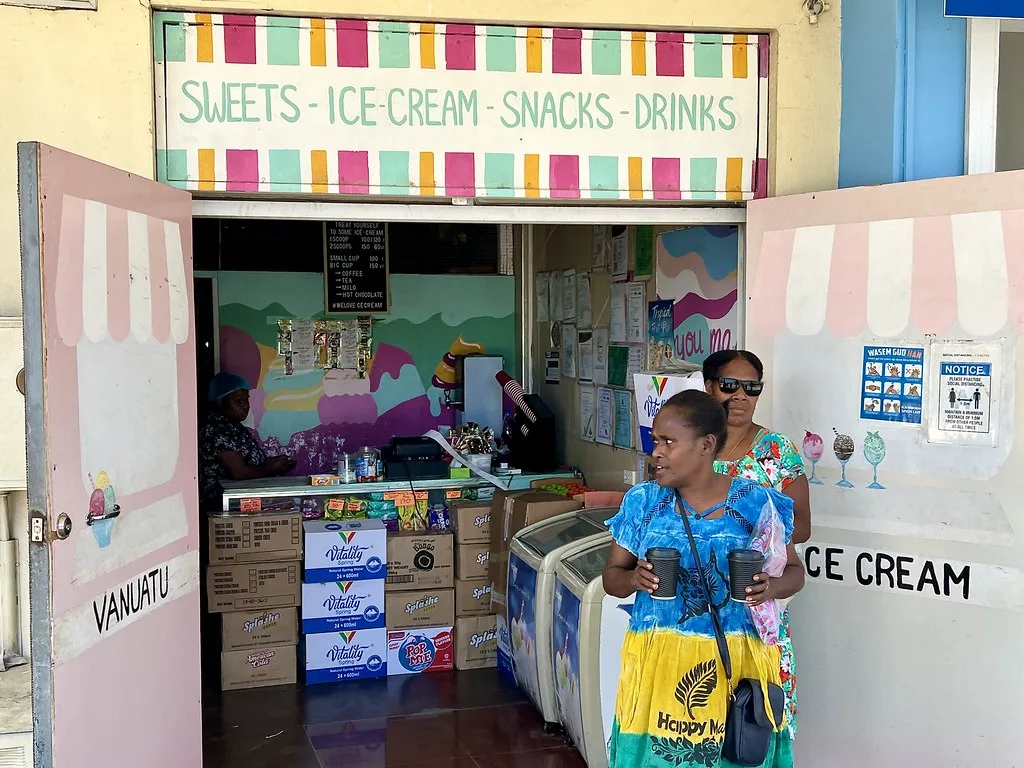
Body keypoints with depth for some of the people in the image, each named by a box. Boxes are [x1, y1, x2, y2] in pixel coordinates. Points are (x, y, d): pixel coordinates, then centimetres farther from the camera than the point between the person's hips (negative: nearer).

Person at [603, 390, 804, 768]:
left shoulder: (756, 503, -4)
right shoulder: (642, 501, 0)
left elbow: (794, 571, 5)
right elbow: (611, 575, 7)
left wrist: (771, 587, -17)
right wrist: (634, 579, -16)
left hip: (737, 661, -1)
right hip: (657, 661, 1)